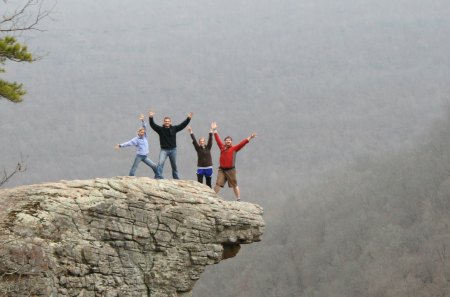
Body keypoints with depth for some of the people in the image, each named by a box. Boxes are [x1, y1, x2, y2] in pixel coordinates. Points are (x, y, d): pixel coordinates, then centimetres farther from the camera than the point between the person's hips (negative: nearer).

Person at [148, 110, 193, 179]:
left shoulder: (174, 128, 3)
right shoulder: (160, 129, -3)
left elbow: (182, 125, 1)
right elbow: (153, 125, -13)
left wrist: (188, 118, -7)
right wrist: (151, 118, -28)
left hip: (173, 150, 2)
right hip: (164, 150, -2)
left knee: (174, 165, 14)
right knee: (160, 163, -20)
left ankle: (176, 178, 26)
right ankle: (158, 177, -22)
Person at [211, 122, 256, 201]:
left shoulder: (234, 148, 3)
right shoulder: (222, 147, 11)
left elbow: (242, 143, -3)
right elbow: (218, 140, 18)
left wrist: (249, 138, -11)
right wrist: (214, 130, 22)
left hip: (231, 170, -2)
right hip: (221, 170, 2)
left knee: (235, 185, 3)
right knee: (218, 184, -3)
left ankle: (238, 199, 6)